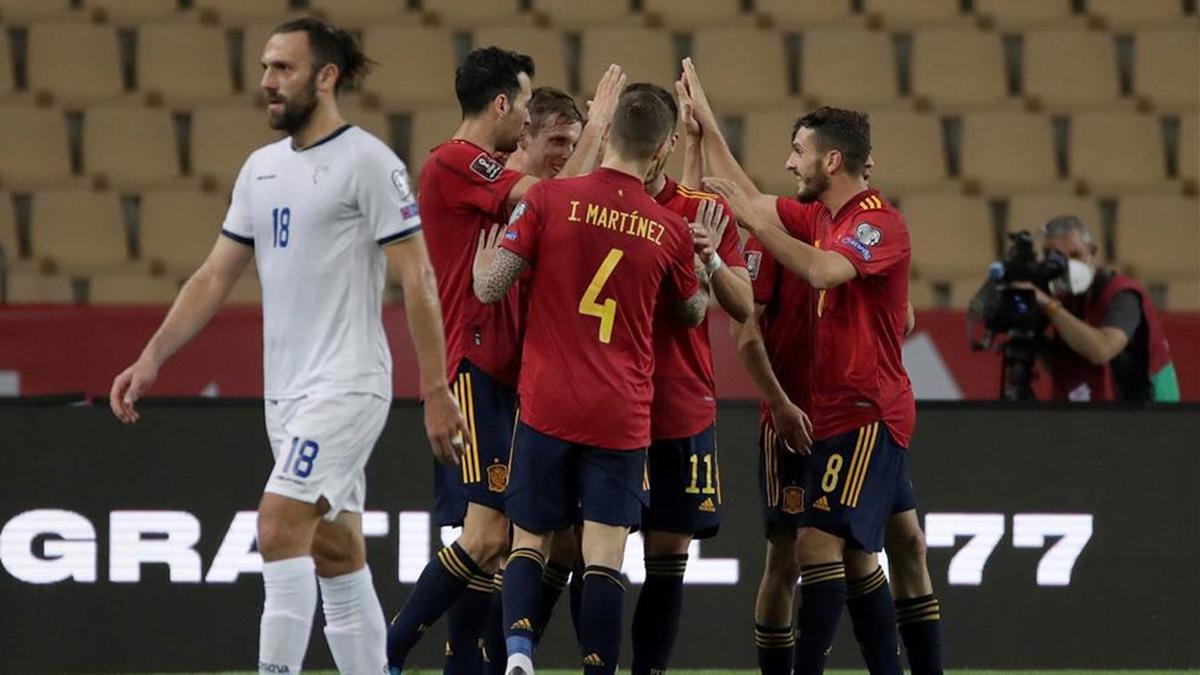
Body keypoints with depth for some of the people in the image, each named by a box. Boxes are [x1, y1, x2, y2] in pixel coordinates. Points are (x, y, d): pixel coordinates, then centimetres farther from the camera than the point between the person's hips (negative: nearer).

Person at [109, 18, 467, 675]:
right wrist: (150, 360, 9)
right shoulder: (261, 168, 14)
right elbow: (215, 276, 17)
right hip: (287, 392, 8)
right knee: (337, 556, 8)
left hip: (347, 386, -8)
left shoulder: (369, 161, -9)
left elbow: (417, 280, -10)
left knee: (280, 525, -19)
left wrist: (436, 391, -14)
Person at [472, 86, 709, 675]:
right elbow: (693, 312, 18)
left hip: (547, 406, 0)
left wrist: (484, 242, 15)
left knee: (529, 539, 10)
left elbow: (490, 288, -6)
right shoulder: (670, 230, 1)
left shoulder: (547, 200, -5)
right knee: (604, 555, 0)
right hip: (622, 416, 0)